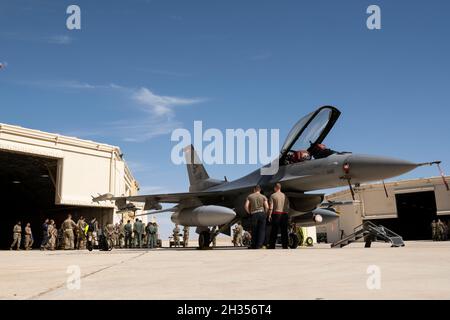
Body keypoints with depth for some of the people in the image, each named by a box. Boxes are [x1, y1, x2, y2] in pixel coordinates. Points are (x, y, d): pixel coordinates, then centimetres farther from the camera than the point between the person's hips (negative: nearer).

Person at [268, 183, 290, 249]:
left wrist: (269, 215, -2)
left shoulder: (273, 195, -2)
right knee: (284, 231, 6)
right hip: (284, 214, 3)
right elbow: (288, 206, 10)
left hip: (276, 214, -3)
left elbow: (271, 207, -7)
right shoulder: (284, 195, 10)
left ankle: (272, 246, 0)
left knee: (274, 231, 0)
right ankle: (285, 245, 6)